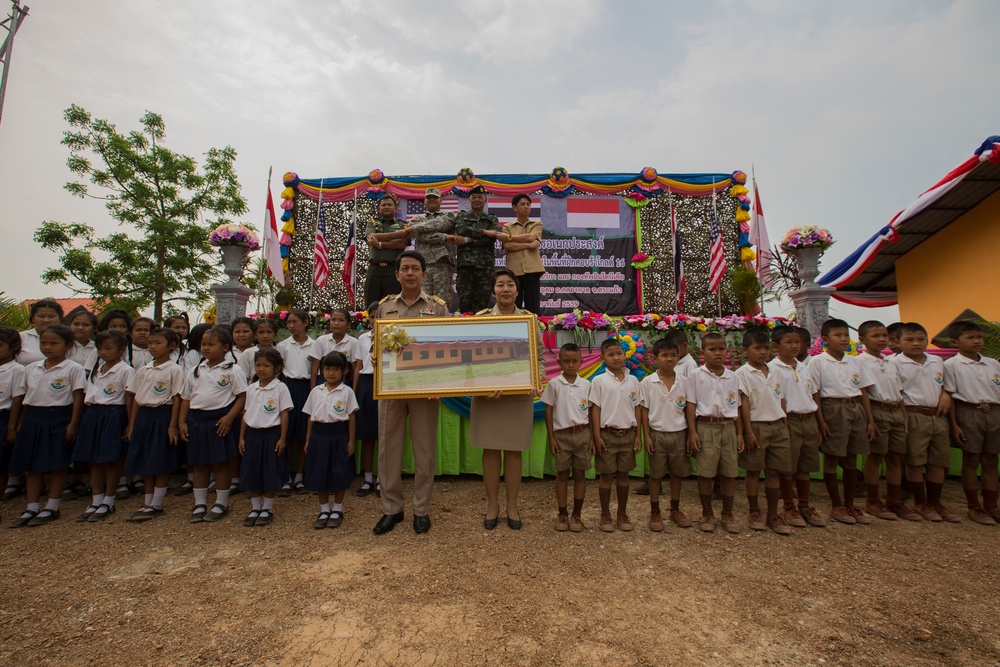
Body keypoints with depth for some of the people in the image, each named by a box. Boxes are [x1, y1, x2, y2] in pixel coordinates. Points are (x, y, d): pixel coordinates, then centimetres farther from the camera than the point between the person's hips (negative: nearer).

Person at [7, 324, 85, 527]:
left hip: (58, 418, -6)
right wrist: (22, 422, 12)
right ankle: (31, 508, 20)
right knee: (32, 465, 10)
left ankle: (52, 508, 13)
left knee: (57, 465, 2)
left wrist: (73, 424, -13)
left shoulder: (73, 369, -7)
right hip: (33, 418, 6)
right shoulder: (31, 368, 10)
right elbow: (26, 397, 15)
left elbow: (78, 397, -9)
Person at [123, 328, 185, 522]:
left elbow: (176, 399, -9)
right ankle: (147, 503, 22)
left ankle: (156, 504, 12)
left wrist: (173, 425, -13)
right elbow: (136, 398, 12)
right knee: (145, 462, 11)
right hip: (144, 416, 6)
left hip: (163, 416, -6)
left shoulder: (175, 370, -7)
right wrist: (131, 425, 10)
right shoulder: (144, 370, 10)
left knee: (162, 463, 1)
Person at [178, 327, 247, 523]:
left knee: (220, 463, 4)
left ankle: (221, 504, 18)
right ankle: (200, 504, 25)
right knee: (199, 464, 13)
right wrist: (182, 422, 6)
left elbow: (242, 396, -10)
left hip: (220, 420, -5)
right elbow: (186, 398, 14)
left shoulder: (232, 370, -6)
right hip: (197, 419, 5)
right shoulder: (195, 371, 10)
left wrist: (229, 417, -18)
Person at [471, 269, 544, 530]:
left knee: (514, 451, 9)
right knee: (490, 449, 8)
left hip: (520, 395, 1)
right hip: (487, 395, 0)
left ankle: (512, 506, 26)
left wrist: (537, 381, -11)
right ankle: (492, 505, 25)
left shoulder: (529, 319, 5)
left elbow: (540, 355, 5)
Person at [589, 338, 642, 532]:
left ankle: (623, 515, 26)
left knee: (623, 475, 12)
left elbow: (636, 409, 8)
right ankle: (605, 516, 20)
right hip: (608, 434, -3)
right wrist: (597, 436, -9)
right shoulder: (599, 381, -5)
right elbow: (595, 409, -5)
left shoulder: (633, 380, 5)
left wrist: (637, 435, 5)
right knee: (606, 476, 6)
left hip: (627, 434, 3)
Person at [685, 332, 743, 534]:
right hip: (706, 427, -4)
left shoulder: (733, 377, 8)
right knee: (706, 473, 3)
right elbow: (690, 405, -4)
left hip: (728, 427, 4)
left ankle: (727, 514, 26)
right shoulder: (696, 376, -3)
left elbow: (736, 407, 12)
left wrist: (739, 433, 9)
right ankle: (707, 514, 19)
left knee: (730, 472, 9)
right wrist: (692, 432, -9)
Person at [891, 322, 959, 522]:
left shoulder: (937, 361, 14)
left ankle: (935, 503, 23)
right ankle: (920, 503, 12)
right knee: (915, 462, -1)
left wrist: (945, 395, 4)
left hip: (938, 417, 6)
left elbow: (944, 384, 27)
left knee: (939, 461, 10)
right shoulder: (896, 363, -6)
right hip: (914, 417, -6)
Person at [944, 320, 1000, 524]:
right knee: (971, 461, 3)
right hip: (969, 413, -5)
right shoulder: (951, 365, -5)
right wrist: (954, 424, -10)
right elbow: (949, 396, -6)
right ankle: (974, 507, 12)